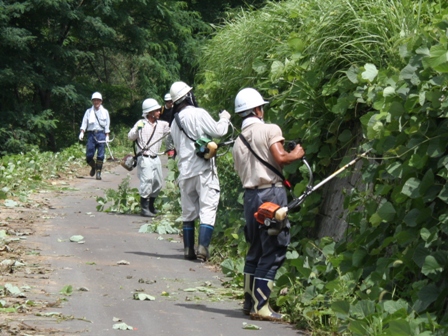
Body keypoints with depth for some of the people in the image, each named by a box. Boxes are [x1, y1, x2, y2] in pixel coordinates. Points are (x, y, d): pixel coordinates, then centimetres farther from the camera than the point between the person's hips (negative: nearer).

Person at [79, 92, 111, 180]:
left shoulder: (105, 112, 10)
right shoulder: (88, 111, 10)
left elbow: (107, 125, 9)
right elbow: (84, 123, 5)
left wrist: (107, 136, 1)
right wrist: (81, 133, -9)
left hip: (101, 134, -1)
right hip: (91, 134, 1)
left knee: (100, 155, -6)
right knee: (89, 156, -2)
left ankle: (98, 172, 1)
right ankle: (93, 167, 26)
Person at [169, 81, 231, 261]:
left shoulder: (175, 122, 15)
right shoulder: (198, 114, -9)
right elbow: (218, 131, -10)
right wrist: (224, 119, 10)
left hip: (185, 171, 6)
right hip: (204, 170, -6)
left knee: (188, 212, 13)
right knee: (207, 209, -6)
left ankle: (188, 249, 14)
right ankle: (203, 247, -16)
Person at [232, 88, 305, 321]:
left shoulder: (238, 142, 16)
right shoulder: (270, 130, -4)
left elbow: (241, 172, 14)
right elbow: (280, 158, -17)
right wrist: (296, 154, 3)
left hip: (250, 195, 7)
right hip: (271, 192, -7)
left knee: (255, 250, 18)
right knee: (272, 252, -3)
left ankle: (249, 302, 21)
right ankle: (260, 306, -6)